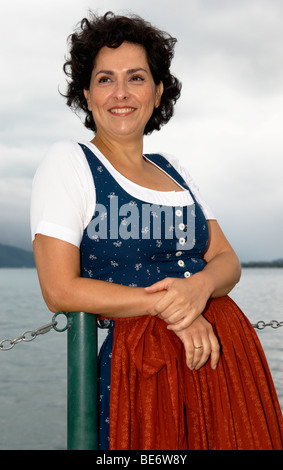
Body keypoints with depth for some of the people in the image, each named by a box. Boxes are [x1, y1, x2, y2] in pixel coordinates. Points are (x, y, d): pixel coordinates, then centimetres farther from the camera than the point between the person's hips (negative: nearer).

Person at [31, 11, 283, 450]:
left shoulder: (173, 168, 16)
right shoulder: (68, 161, -2)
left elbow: (227, 259, 10)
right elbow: (60, 289, -11)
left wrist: (200, 285, -14)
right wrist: (166, 304, -15)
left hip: (220, 353, 6)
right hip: (136, 361, -5)